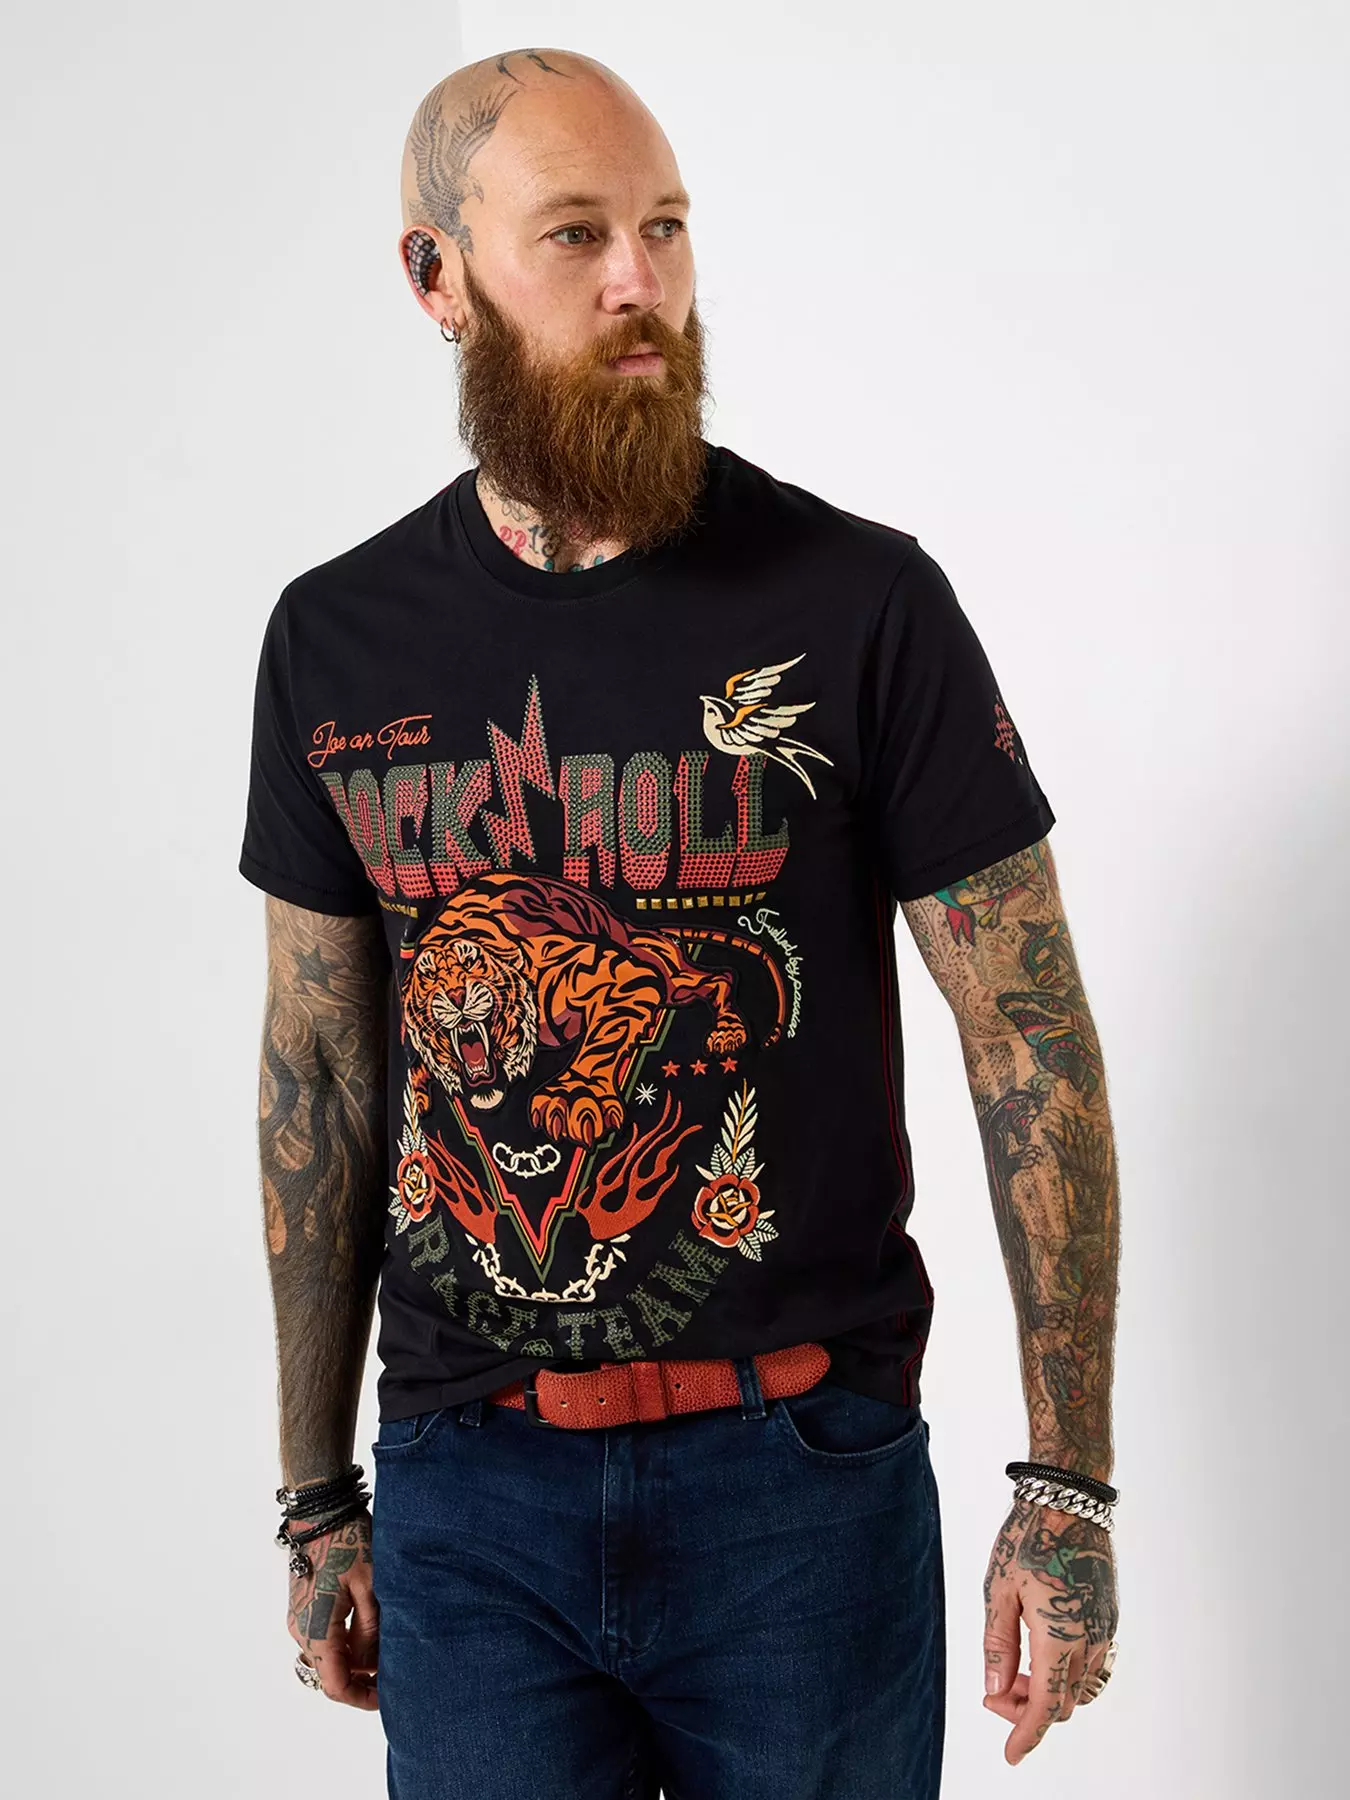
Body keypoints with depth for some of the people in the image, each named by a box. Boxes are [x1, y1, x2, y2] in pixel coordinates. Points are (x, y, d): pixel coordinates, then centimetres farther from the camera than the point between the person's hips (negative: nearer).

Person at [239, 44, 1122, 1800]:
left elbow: (1032, 1045, -6)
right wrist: (318, 1498, 11)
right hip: (462, 1491, 2)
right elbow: (320, 1076, 8)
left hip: (803, 1475, -2)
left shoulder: (860, 601, -8)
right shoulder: (339, 639, 1)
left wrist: (1067, 1490, -8)